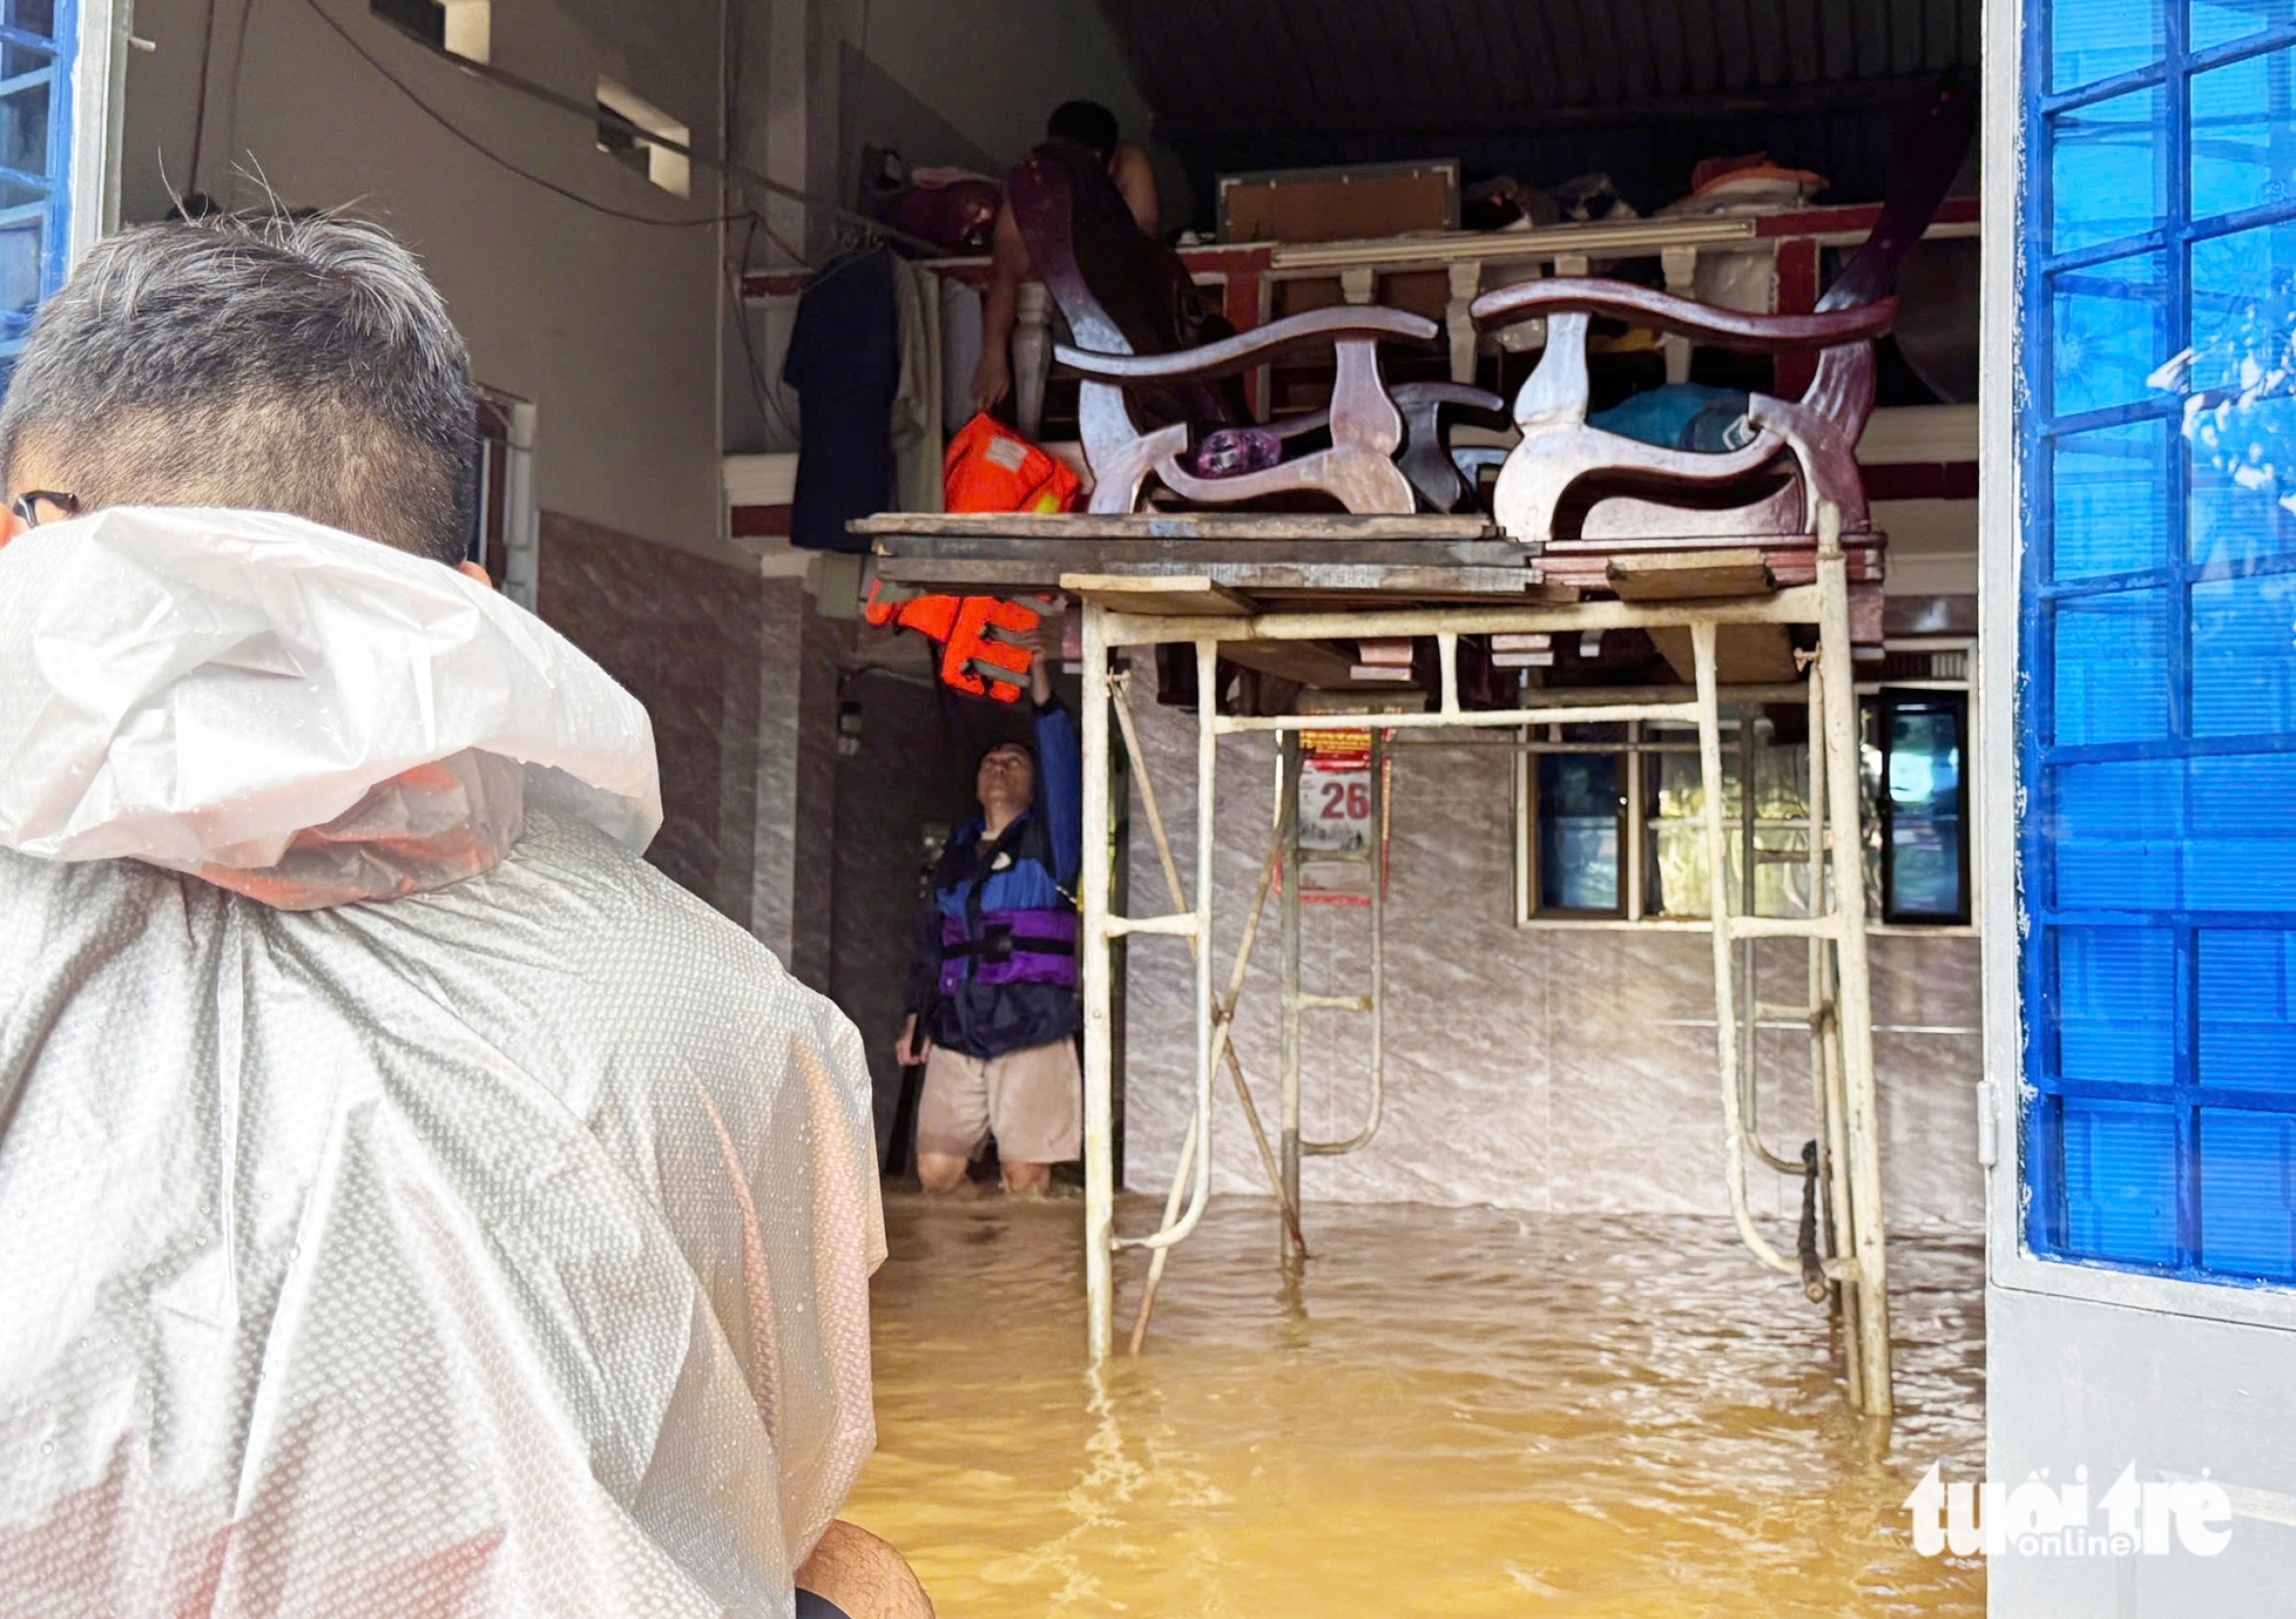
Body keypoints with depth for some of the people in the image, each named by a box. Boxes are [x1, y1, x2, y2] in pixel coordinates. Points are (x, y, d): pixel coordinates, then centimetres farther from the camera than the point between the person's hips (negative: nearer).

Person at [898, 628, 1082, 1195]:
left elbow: (1063, 771, -10)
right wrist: (915, 1016, 18)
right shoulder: (957, 851, 21)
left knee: (1026, 1180, -7)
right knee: (936, 1171, -1)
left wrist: (1042, 694, -19)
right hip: (955, 1031, 4)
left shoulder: (1047, 840, 7)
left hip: (1031, 1028, -4)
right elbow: (929, 938, 23)